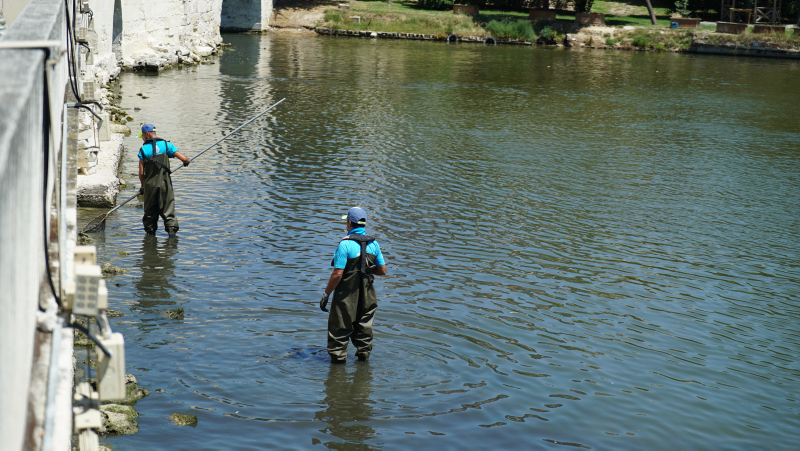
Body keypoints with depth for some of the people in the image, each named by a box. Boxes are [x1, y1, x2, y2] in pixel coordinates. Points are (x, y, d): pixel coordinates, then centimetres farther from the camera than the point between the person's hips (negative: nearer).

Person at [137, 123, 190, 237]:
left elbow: (141, 173, -2)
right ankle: (172, 228, -10)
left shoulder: (143, 149, -2)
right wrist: (187, 161, 17)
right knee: (168, 210, 4)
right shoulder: (166, 145, -1)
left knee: (150, 212, 13)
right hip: (165, 184, 0)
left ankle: (150, 232, 19)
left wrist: (143, 186, 15)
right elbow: (184, 159, -7)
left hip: (150, 185, 0)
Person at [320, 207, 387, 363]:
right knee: (363, 327, 18)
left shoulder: (345, 244, -17)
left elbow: (338, 274, -19)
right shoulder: (373, 243, 1)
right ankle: (364, 355, 26)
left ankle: (338, 358, 12)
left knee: (339, 328, 6)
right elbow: (382, 271, 7)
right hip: (366, 295, 6)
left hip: (346, 295, -5)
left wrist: (326, 294, -9)